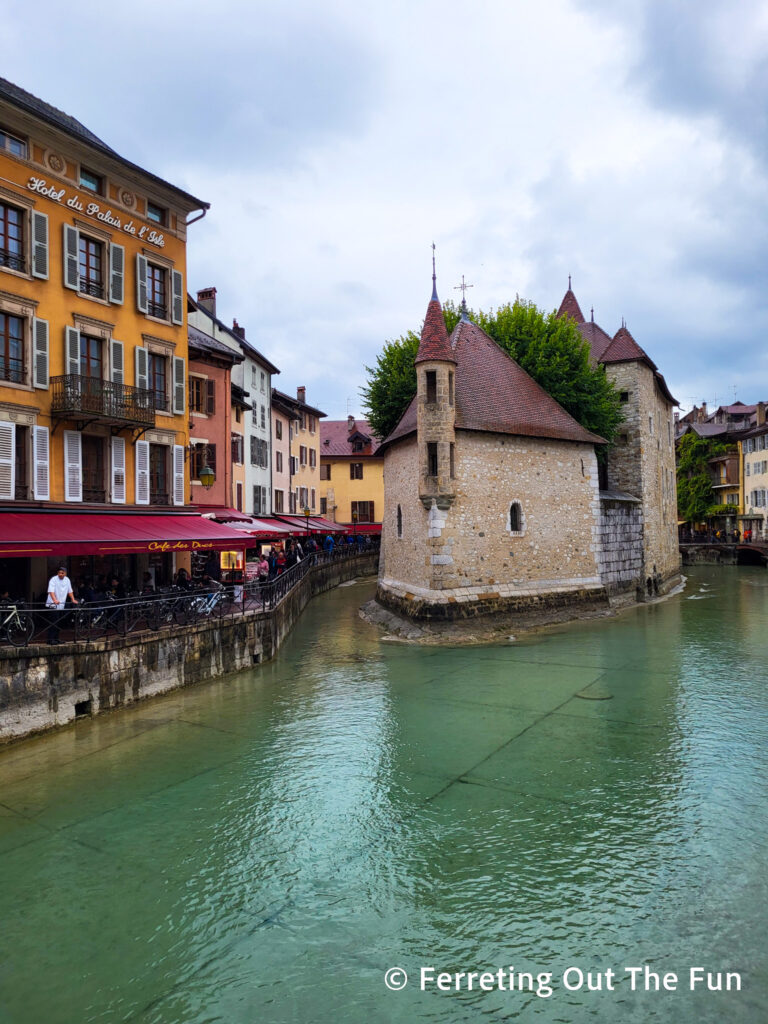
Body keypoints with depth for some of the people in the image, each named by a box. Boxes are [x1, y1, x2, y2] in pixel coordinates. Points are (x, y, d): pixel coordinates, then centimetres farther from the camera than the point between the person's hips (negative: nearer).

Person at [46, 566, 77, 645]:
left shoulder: (67, 580, 11)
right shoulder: (53, 579, -11)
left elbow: (70, 591, 19)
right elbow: (51, 591, -22)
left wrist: (73, 600, 11)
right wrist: (55, 600, -36)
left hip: (62, 605, 7)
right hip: (53, 605, -7)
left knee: (61, 622, 8)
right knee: (54, 622, -12)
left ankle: (56, 638, 18)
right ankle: (50, 639, -8)